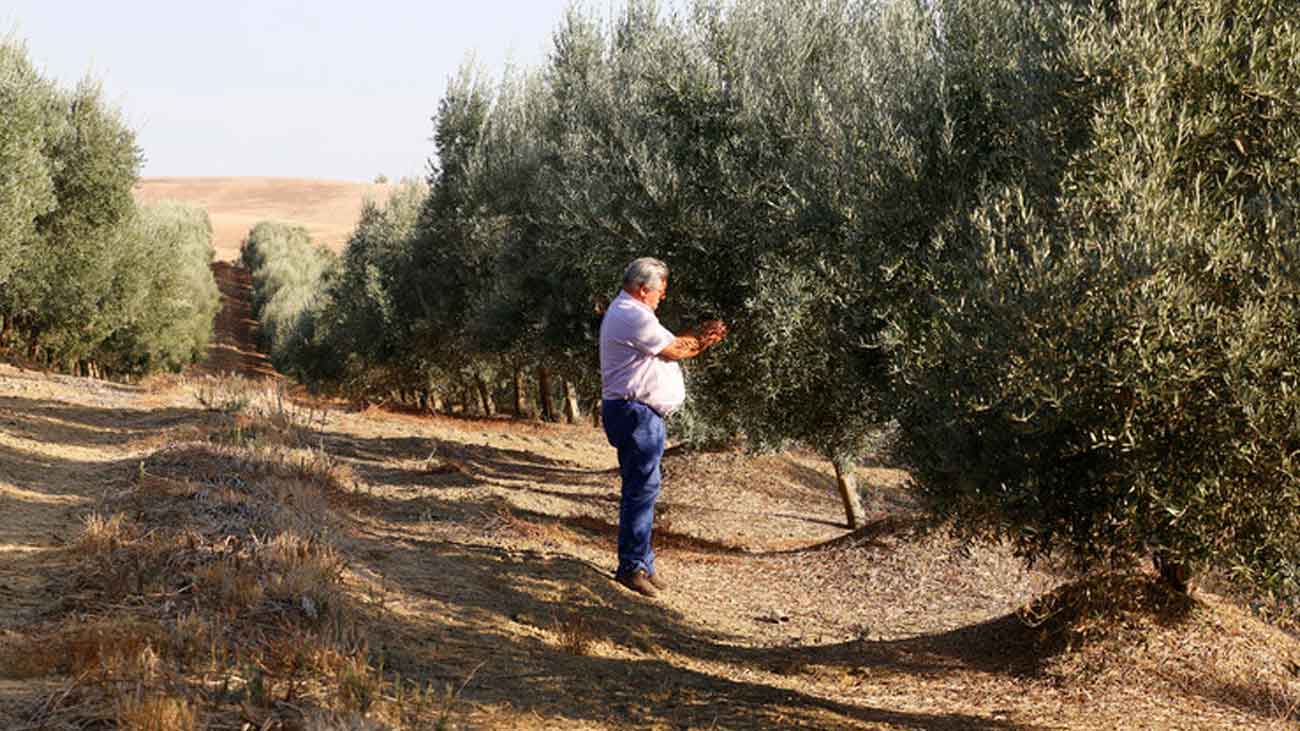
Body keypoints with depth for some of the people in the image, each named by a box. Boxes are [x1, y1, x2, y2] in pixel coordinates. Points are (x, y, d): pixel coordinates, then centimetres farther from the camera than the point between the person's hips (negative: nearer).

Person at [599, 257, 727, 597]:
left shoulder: (622, 312, 21)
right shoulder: (634, 317, -15)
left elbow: (667, 345, 19)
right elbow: (674, 350, -10)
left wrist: (698, 336, 9)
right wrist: (702, 341, 6)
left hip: (637, 413, 11)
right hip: (636, 413, -11)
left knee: (642, 488, 14)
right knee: (642, 488, -10)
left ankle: (641, 563, 20)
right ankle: (632, 566, -8)